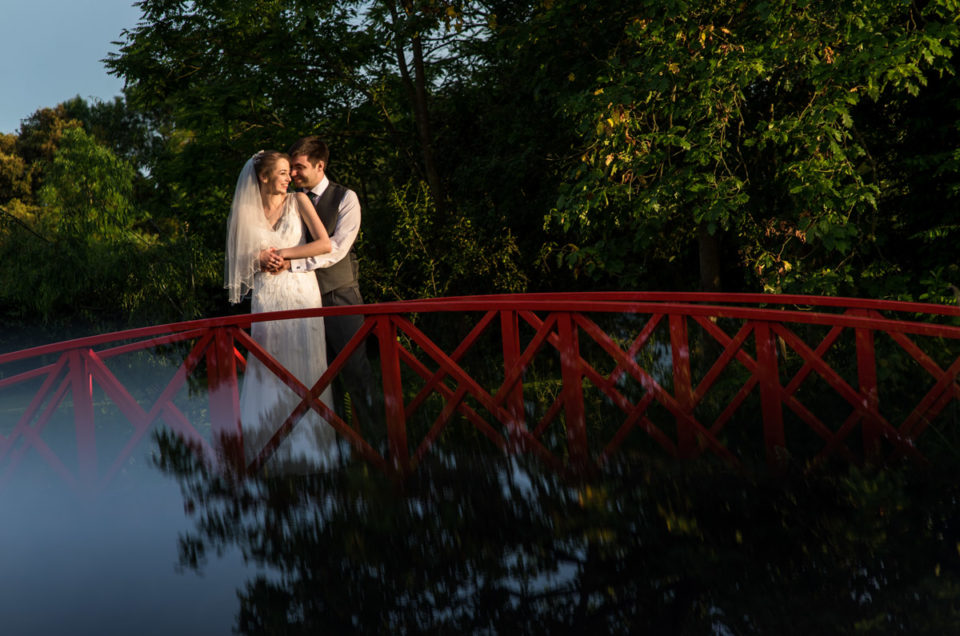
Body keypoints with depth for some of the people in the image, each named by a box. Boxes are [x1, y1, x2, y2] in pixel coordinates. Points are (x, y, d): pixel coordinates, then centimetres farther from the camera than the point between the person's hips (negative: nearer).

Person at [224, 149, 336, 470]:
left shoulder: (298, 201, 2)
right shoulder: (247, 212, 6)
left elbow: (325, 244, -8)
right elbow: (241, 258, 16)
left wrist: (281, 254, -8)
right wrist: (261, 261, -5)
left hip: (301, 291, -1)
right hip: (267, 296, 1)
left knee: (303, 365, -1)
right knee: (268, 368, 0)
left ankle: (305, 442, 7)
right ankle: (268, 443, 6)